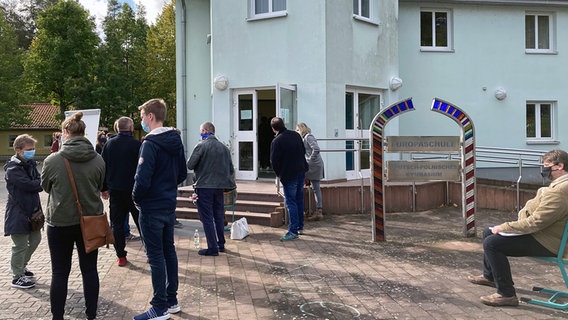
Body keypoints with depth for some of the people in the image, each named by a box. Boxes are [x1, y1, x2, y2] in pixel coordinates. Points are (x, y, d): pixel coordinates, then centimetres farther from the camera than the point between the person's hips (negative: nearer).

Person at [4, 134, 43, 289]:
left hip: (31, 210, 8)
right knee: (21, 246, 1)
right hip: (18, 213, -8)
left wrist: (38, 183, -17)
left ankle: (20, 265, 41)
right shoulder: (13, 168, -18)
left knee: (35, 239, 20)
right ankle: (17, 277, 16)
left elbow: (38, 182, 4)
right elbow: (29, 185, -25)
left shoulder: (31, 164, 9)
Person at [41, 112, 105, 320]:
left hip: (60, 223, -2)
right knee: (89, 270, 12)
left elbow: (46, 187, 4)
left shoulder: (52, 160, -14)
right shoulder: (98, 160, -7)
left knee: (60, 273, 9)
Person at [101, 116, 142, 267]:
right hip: (133, 190, -3)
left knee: (117, 223, 8)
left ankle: (121, 257, 9)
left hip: (115, 191, 3)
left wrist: (104, 188, 14)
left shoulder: (109, 144, 3)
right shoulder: (137, 144, -9)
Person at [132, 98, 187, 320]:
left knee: (156, 257, 0)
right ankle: (172, 301, 26)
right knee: (169, 251, 15)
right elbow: (182, 174, 14)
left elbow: (142, 179, -23)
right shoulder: (175, 141, 7)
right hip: (170, 206, 8)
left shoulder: (150, 144, -18)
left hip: (152, 209, -8)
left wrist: (136, 199, -6)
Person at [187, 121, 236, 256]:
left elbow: (190, 165, -11)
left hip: (204, 186, -6)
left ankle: (212, 248, 2)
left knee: (207, 217, 1)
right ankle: (221, 244, 26)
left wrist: (201, 165, 9)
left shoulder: (201, 145, -11)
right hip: (220, 186, 6)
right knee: (219, 215, 17)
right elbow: (231, 169, 7)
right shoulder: (223, 147, 6)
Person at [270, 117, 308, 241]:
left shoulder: (276, 141, -17)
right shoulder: (296, 135, 4)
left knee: (291, 202, -2)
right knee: (299, 200, 17)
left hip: (289, 175, -7)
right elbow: (303, 151, 14)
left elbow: (274, 161, -13)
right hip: (301, 171, 7)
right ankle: (300, 226, 27)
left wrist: (278, 174, 3)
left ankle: (293, 231, -1)